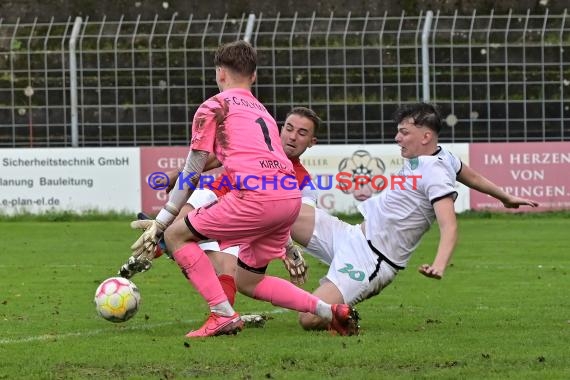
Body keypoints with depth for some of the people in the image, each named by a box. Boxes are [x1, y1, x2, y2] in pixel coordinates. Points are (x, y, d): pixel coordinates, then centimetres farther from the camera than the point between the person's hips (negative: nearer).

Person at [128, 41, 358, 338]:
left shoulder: (214, 106, 9)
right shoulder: (262, 111, 31)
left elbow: (191, 174, 6)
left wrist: (160, 223, 11)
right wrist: (286, 244, 40)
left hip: (256, 196, -7)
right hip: (291, 198, 8)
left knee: (176, 236, 6)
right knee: (247, 282, 21)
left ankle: (223, 315, -7)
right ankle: (329, 311, 8)